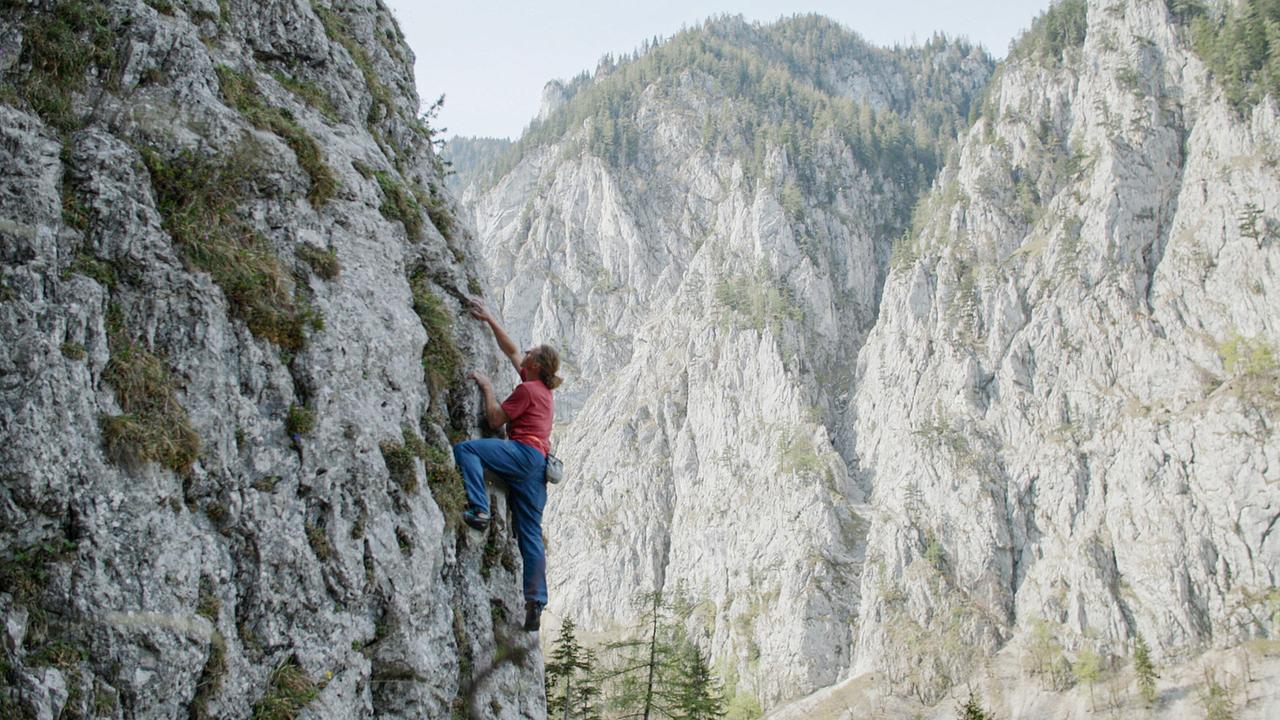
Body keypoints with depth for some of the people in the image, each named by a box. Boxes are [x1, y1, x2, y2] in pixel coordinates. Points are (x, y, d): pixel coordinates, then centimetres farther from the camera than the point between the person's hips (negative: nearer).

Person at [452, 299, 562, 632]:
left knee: (464, 449, -16)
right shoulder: (541, 387, 23)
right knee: (530, 533, 4)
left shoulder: (527, 389, -3)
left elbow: (495, 419, -4)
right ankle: (536, 600, 0)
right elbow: (511, 351, 33)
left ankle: (478, 510, -29)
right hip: (537, 466, 9)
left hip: (524, 452, -9)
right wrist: (490, 320, 33)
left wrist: (487, 387, 8)